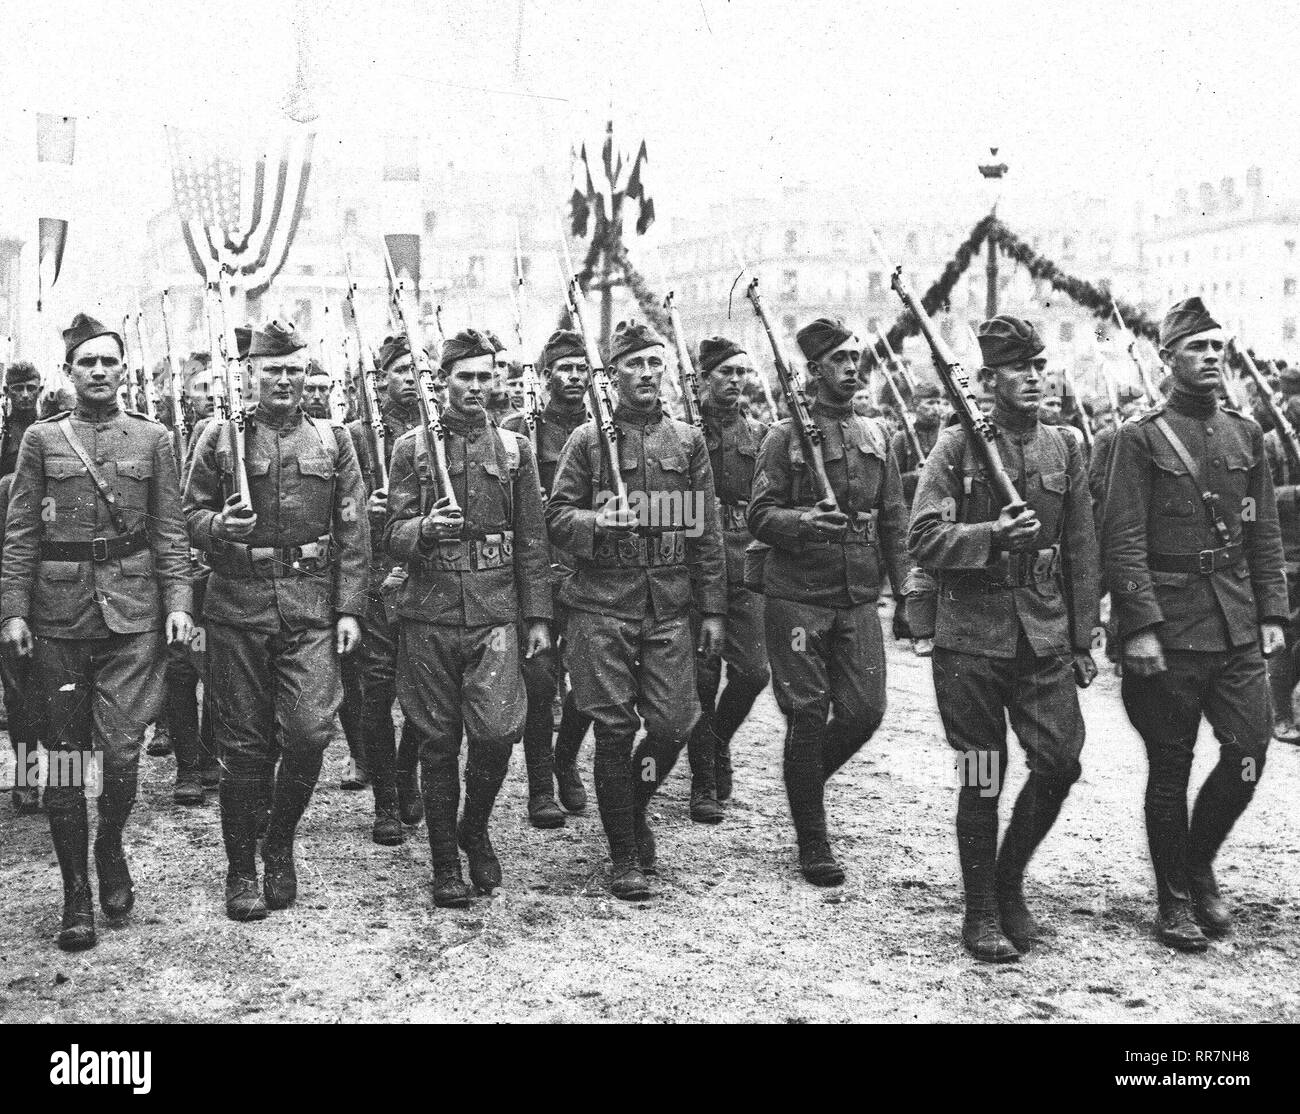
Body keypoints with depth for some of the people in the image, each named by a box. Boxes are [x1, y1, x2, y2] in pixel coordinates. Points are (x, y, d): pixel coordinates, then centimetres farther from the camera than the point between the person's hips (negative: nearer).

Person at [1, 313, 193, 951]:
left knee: (121, 750, -6)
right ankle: (76, 893, 15)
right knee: (65, 757, 4)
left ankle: (110, 847, 24)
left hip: (132, 612, 0)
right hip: (58, 616, 1)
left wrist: (178, 601, -4)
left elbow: (169, 531, 7)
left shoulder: (151, 439, 8)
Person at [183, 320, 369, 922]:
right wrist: (219, 525, -16)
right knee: (243, 743, 4)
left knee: (310, 731, -8)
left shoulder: (332, 440, 8)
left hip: (312, 604, 1)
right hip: (237, 603, -1)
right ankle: (241, 868, 18)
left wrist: (350, 608, 0)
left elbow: (353, 533, 7)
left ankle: (280, 843, 17)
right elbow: (190, 515, 7)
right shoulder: (220, 436, 4)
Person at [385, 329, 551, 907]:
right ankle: (444, 861, 18)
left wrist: (538, 616, 6)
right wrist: (424, 527, -21)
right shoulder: (413, 447, 4)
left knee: (496, 733, -11)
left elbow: (531, 539, 10)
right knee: (437, 743, 5)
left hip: (493, 614, 1)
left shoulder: (514, 448, 8)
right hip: (428, 614, 0)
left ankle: (476, 829, 16)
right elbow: (393, 535, 2)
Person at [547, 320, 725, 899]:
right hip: (602, 602, -2)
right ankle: (624, 857, 13)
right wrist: (597, 521, -21)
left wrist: (712, 609, 6)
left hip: (670, 605, 3)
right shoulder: (588, 438, 2)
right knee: (614, 729, 0)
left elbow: (706, 530, 9)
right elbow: (557, 515, 0)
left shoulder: (688, 439, 9)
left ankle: (634, 806, 32)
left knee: (674, 724, 0)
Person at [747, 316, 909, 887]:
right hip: (797, 598, -4)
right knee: (808, 716, 0)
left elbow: (894, 519, 15)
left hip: (859, 599, 5)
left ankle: (805, 779, 31)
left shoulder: (875, 435, 12)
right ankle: (812, 843, 12)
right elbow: (759, 517, -7)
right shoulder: (785, 435, -3)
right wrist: (805, 522, -26)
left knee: (865, 711, 1)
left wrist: (905, 587, 10)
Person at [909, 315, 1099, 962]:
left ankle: (1009, 882, 22)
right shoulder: (957, 446, -3)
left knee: (1060, 762, -2)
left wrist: (1081, 640, 10)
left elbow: (1081, 552, 12)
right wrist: (992, 534, -23)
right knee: (982, 779, 2)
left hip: (1045, 635, 4)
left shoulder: (1064, 449, 9)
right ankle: (981, 914, 17)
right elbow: (922, 540, -9)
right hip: (971, 635, -4)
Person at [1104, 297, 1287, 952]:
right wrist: (1140, 625, -16)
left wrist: (1272, 615, 7)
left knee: (1249, 754, -1)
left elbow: (1265, 535, 14)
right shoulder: (1141, 438, -4)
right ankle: (1175, 899, 18)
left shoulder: (1246, 435, 12)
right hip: (1168, 631, -4)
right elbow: (1123, 542, -9)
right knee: (1170, 768, 5)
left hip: (1238, 630, 5)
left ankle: (1199, 864, 24)